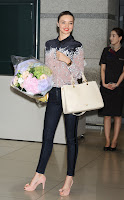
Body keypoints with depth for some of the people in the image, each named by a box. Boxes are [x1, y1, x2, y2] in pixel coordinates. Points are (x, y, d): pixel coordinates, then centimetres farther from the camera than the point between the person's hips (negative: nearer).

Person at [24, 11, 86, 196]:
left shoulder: (77, 47, -2)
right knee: (47, 135, 6)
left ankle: (69, 178, 11)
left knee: (71, 137, 3)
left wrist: (68, 61, -19)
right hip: (53, 94, 4)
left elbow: (79, 74, -6)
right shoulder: (49, 45, 11)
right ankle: (40, 174, 16)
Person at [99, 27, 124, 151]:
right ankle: (107, 141, 6)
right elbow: (103, 68, 7)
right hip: (106, 86, 2)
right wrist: (104, 83, -6)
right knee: (107, 114, 1)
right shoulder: (106, 51, 9)